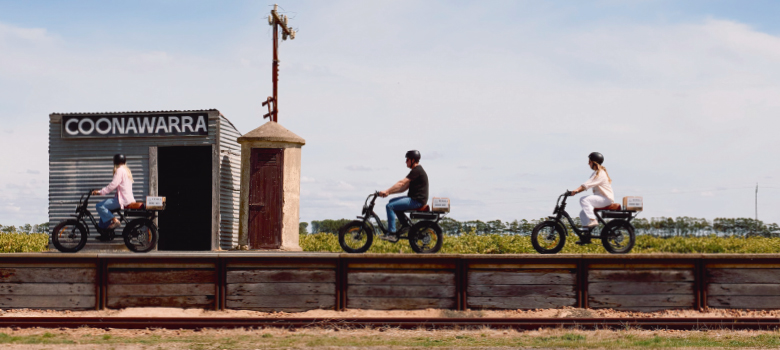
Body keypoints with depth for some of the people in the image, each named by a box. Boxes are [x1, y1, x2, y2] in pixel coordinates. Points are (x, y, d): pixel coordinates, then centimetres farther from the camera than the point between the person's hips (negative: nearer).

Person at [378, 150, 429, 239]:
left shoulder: (417, 170, -14)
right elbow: (404, 187, 17)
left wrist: (387, 191, -19)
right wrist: (389, 192, 9)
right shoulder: (416, 170, 18)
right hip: (414, 198, 11)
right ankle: (405, 224, 15)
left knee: (390, 206, -15)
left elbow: (402, 183, -21)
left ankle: (392, 234, -15)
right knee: (392, 201, 18)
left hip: (417, 201, -11)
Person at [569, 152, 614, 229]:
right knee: (583, 214, 3)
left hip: (606, 199, -10)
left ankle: (592, 220, -30)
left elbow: (587, 184, -27)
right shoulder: (597, 173, 19)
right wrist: (576, 191, 6)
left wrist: (576, 190, -35)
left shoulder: (600, 173, -13)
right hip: (601, 198, 10)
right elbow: (586, 185, 16)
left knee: (584, 200, -27)